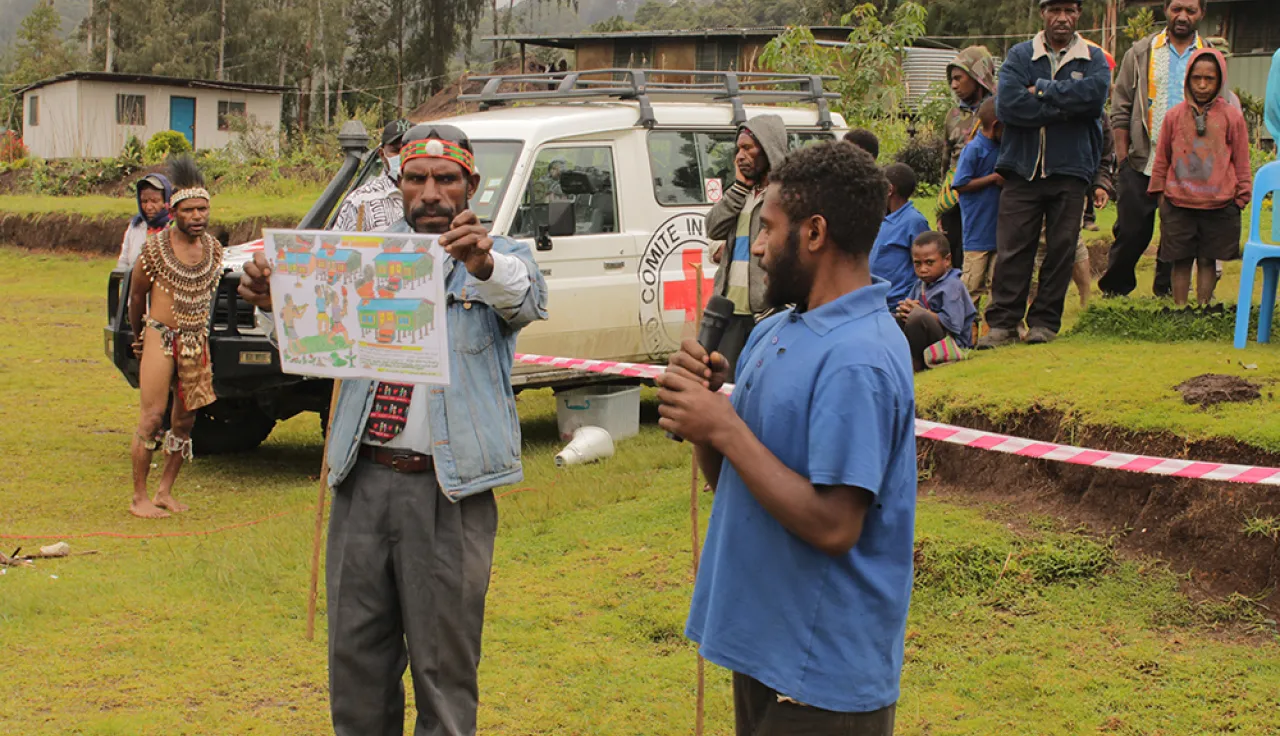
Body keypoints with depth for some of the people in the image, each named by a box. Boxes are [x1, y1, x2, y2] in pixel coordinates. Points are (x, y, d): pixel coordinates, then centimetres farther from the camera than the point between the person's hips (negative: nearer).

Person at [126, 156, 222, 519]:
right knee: (152, 418, -6)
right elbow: (136, 295, 5)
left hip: (196, 341, 4)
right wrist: (139, 336, 15)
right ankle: (139, 498, 1)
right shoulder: (155, 247, -8)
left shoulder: (214, 249, 3)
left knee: (185, 420, 6)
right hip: (160, 337, -4)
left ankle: (165, 491, 18)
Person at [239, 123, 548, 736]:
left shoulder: (501, 259, 4)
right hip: (365, 479, 3)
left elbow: (525, 297, -19)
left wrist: (485, 265, -42)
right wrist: (274, 297, -27)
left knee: (443, 663, 2)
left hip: (449, 492, -3)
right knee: (356, 655, 9)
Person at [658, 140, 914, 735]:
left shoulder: (856, 361, -21)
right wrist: (702, 404, -5)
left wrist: (724, 428, -20)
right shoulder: (774, 333, 8)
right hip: (763, 639, 9)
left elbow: (832, 525, -25)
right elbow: (731, 478, 14)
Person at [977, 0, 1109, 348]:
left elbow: (1094, 93, -14)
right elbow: (1008, 104, -10)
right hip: (1022, 167, -1)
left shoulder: (1093, 58, 8)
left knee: (1061, 248, 3)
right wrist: (1065, 107, -10)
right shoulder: (1020, 56, 7)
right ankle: (1003, 322, -2)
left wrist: (1042, 90, -10)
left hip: (1070, 169, 1)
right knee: (1012, 248, -4)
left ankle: (1045, 321, 11)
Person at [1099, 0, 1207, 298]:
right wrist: (1122, 157, -3)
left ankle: (1166, 296, 15)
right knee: (1131, 232, 2)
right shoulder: (1141, 53, 4)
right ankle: (1113, 293, 16)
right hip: (1141, 162, -1)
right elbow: (1121, 108, 4)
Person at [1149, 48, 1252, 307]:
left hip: (1218, 206, -1)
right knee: (1181, 261, 7)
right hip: (1178, 205, 1)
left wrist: (1241, 197, 5)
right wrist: (1160, 193, 10)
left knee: (1207, 261, 6)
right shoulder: (1175, 115, 3)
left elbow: (1242, 163, 6)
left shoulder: (1231, 116, 0)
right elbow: (1162, 159, 11)